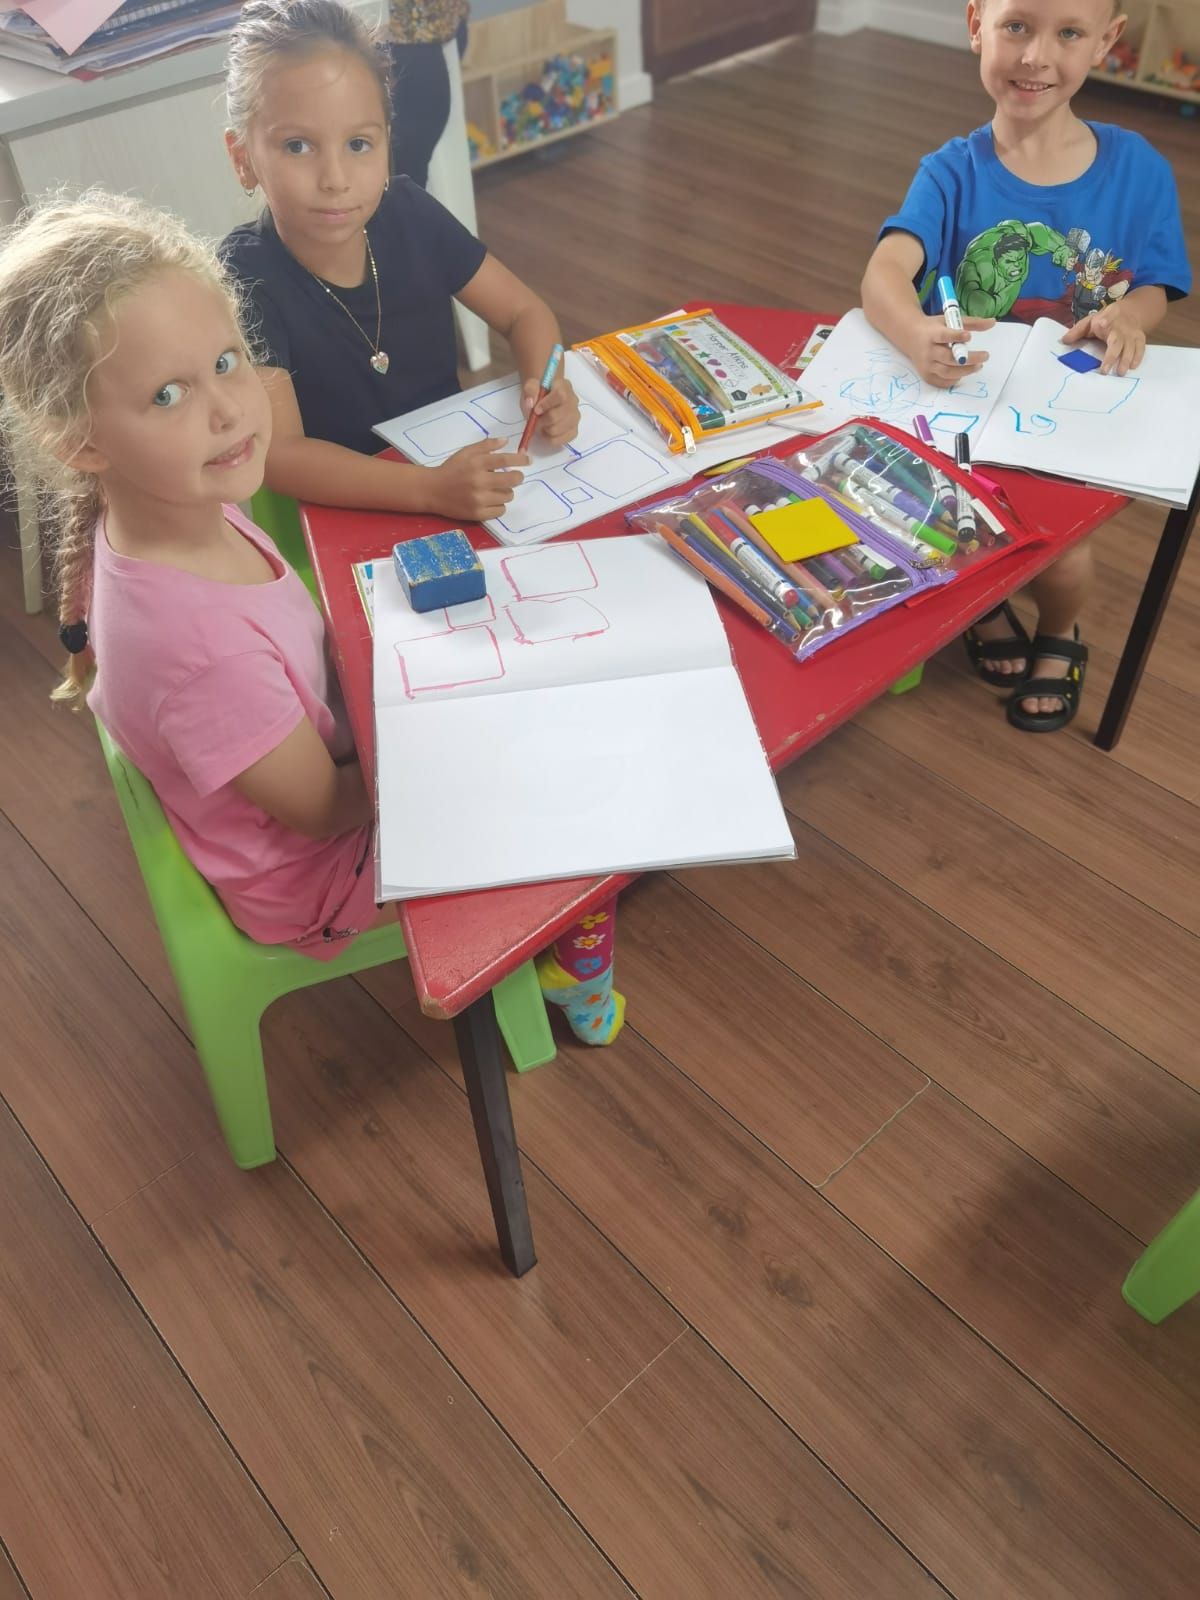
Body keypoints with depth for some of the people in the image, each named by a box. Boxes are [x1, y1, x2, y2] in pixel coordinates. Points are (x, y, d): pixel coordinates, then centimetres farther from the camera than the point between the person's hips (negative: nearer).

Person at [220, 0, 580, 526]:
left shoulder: (411, 216, -7)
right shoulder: (245, 278, -18)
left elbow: (524, 311, 3)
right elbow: (278, 452, -27)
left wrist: (544, 382, -19)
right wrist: (431, 488, -40)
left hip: (457, 460, 6)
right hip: (341, 510, -5)